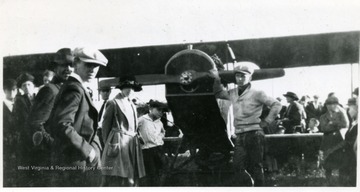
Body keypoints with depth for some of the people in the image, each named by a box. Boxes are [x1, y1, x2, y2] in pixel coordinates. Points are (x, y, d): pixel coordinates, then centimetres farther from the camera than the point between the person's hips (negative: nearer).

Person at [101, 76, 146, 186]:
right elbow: (106, 126, -2)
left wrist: (136, 138, 16)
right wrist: (108, 144, 1)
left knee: (132, 179, 5)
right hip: (118, 144, -7)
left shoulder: (132, 105, 18)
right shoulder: (113, 103, -5)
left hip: (132, 144, 7)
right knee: (116, 180, -9)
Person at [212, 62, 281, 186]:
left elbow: (276, 105, -3)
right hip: (239, 136, 5)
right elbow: (218, 94, 28)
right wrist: (217, 80, 13)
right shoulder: (233, 94, 11)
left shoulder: (257, 94, -4)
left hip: (254, 135, -5)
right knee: (238, 166, -4)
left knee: (256, 166, 1)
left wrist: (266, 122, -6)